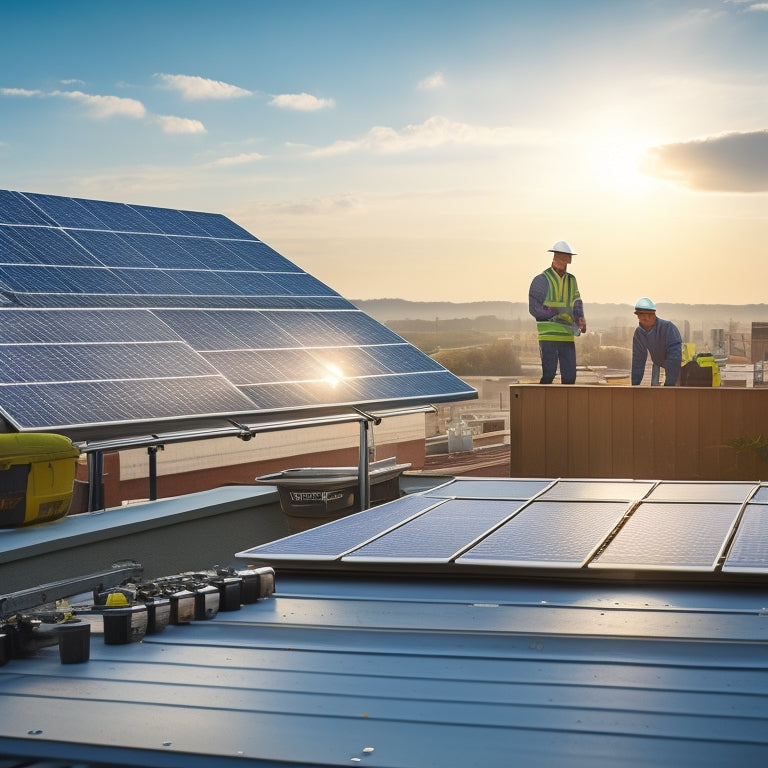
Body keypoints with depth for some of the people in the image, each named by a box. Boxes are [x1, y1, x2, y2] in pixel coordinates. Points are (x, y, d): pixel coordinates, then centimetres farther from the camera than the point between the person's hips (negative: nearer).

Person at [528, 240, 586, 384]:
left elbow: (577, 304, 14)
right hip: (548, 335, -6)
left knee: (570, 375, 3)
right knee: (548, 374, -7)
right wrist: (555, 315, -19)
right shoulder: (541, 280, -4)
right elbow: (534, 308, -9)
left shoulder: (571, 280, 16)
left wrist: (580, 319, -7)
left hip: (567, 336, 6)